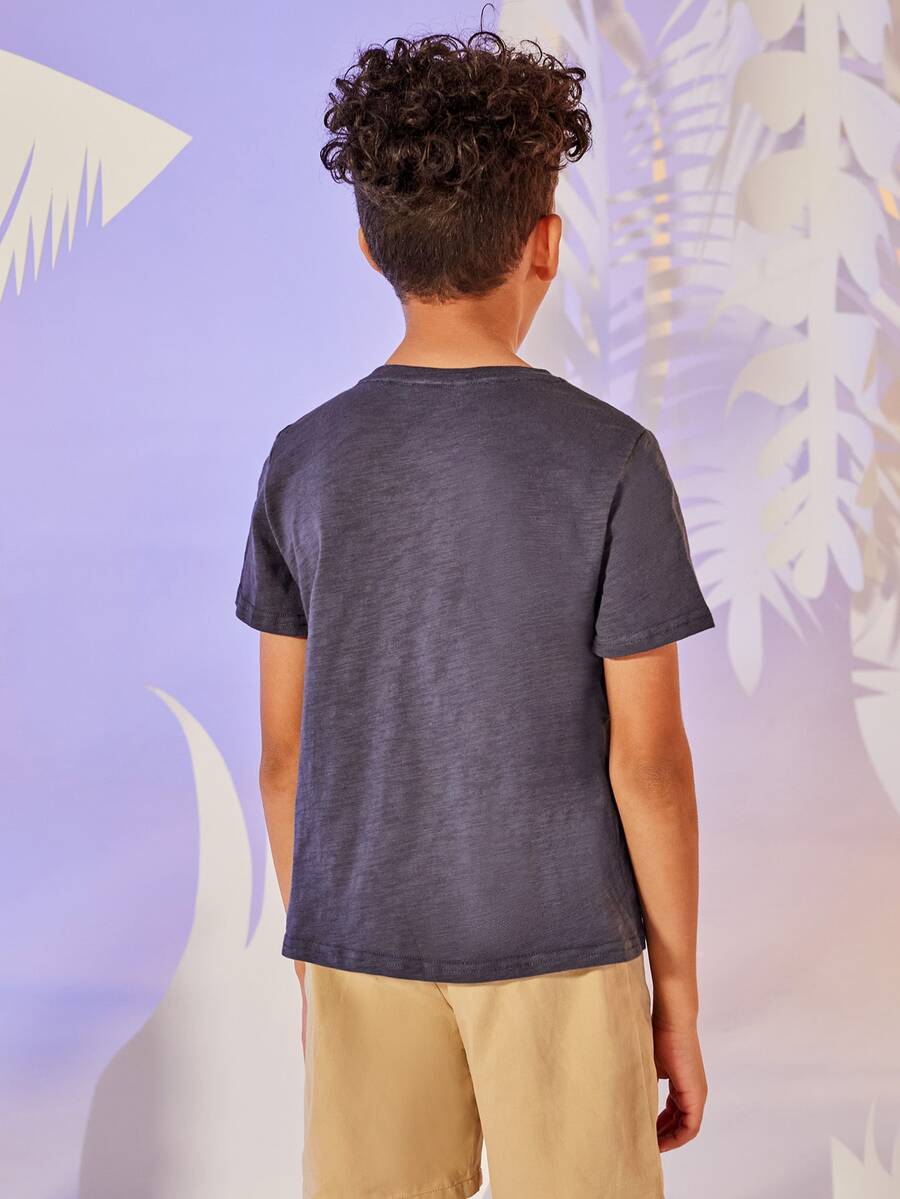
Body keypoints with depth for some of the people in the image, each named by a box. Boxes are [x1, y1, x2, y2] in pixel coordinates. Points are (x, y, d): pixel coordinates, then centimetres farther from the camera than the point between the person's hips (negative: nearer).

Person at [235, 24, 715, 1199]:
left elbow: (285, 750, 0)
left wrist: (316, 968, 11)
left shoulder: (303, 464, -5)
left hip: (364, 951, 3)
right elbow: (649, 756, -12)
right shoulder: (612, 462, -14)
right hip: (560, 954, -2)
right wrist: (679, 996, -2)